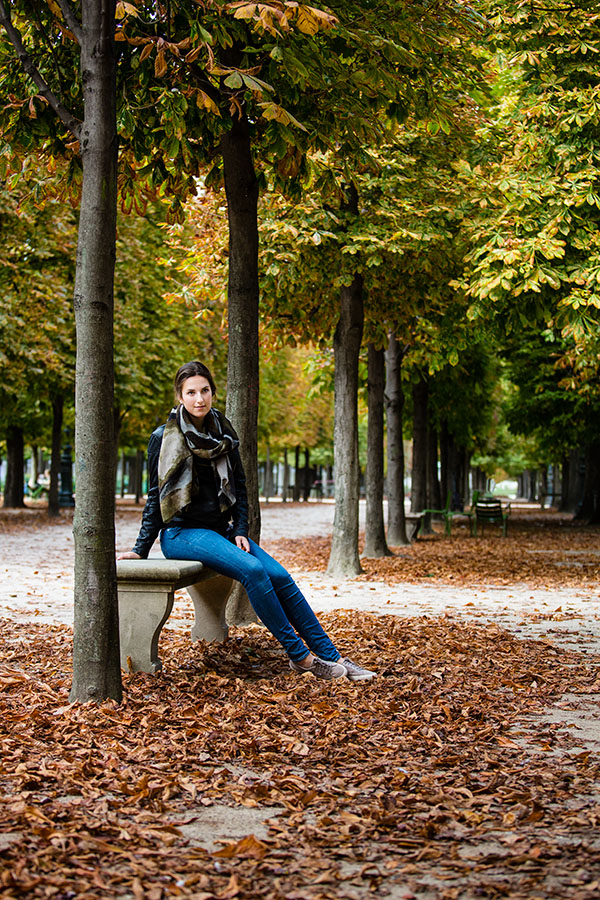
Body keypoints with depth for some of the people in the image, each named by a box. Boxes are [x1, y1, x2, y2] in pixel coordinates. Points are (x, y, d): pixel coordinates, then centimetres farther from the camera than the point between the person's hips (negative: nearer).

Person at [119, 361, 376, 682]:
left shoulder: (224, 433, 10)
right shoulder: (164, 438, -2)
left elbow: (239, 486, 14)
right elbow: (156, 495, 2)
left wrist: (240, 532, 1)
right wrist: (141, 548, 0)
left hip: (220, 530, 5)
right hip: (182, 532, -5)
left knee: (279, 575, -17)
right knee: (252, 570, -29)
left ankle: (331, 656, -14)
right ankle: (299, 656, -23)